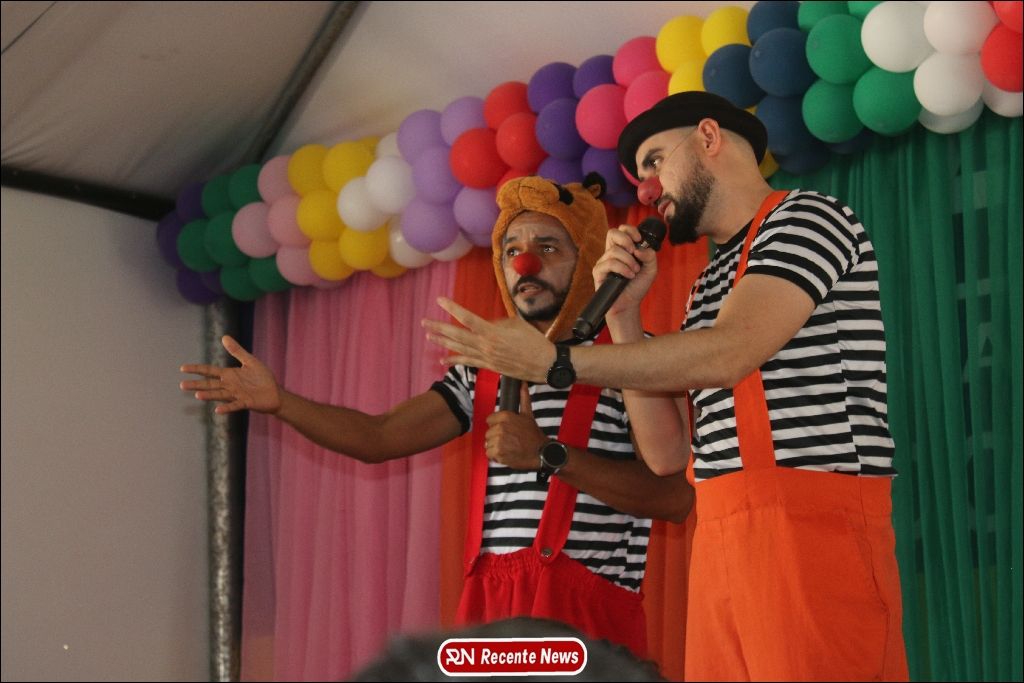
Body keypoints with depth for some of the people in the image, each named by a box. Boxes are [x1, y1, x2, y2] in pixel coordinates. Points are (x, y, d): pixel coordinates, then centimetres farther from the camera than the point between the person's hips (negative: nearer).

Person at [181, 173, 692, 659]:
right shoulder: (484, 370, 18)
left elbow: (675, 498, -12)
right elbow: (379, 437, 9)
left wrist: (547, 456, -17)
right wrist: (279, 402, -5)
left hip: (584, 614, -5)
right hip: (488, 607, 5)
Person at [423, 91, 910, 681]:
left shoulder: (808, 217, 2)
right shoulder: (709, 284, 25)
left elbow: (727, 354, -15)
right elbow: (668, 452, 17)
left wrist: (550, 361, -11)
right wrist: (624, 314, 9)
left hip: (814, 525, -7)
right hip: (721, 540, 7)